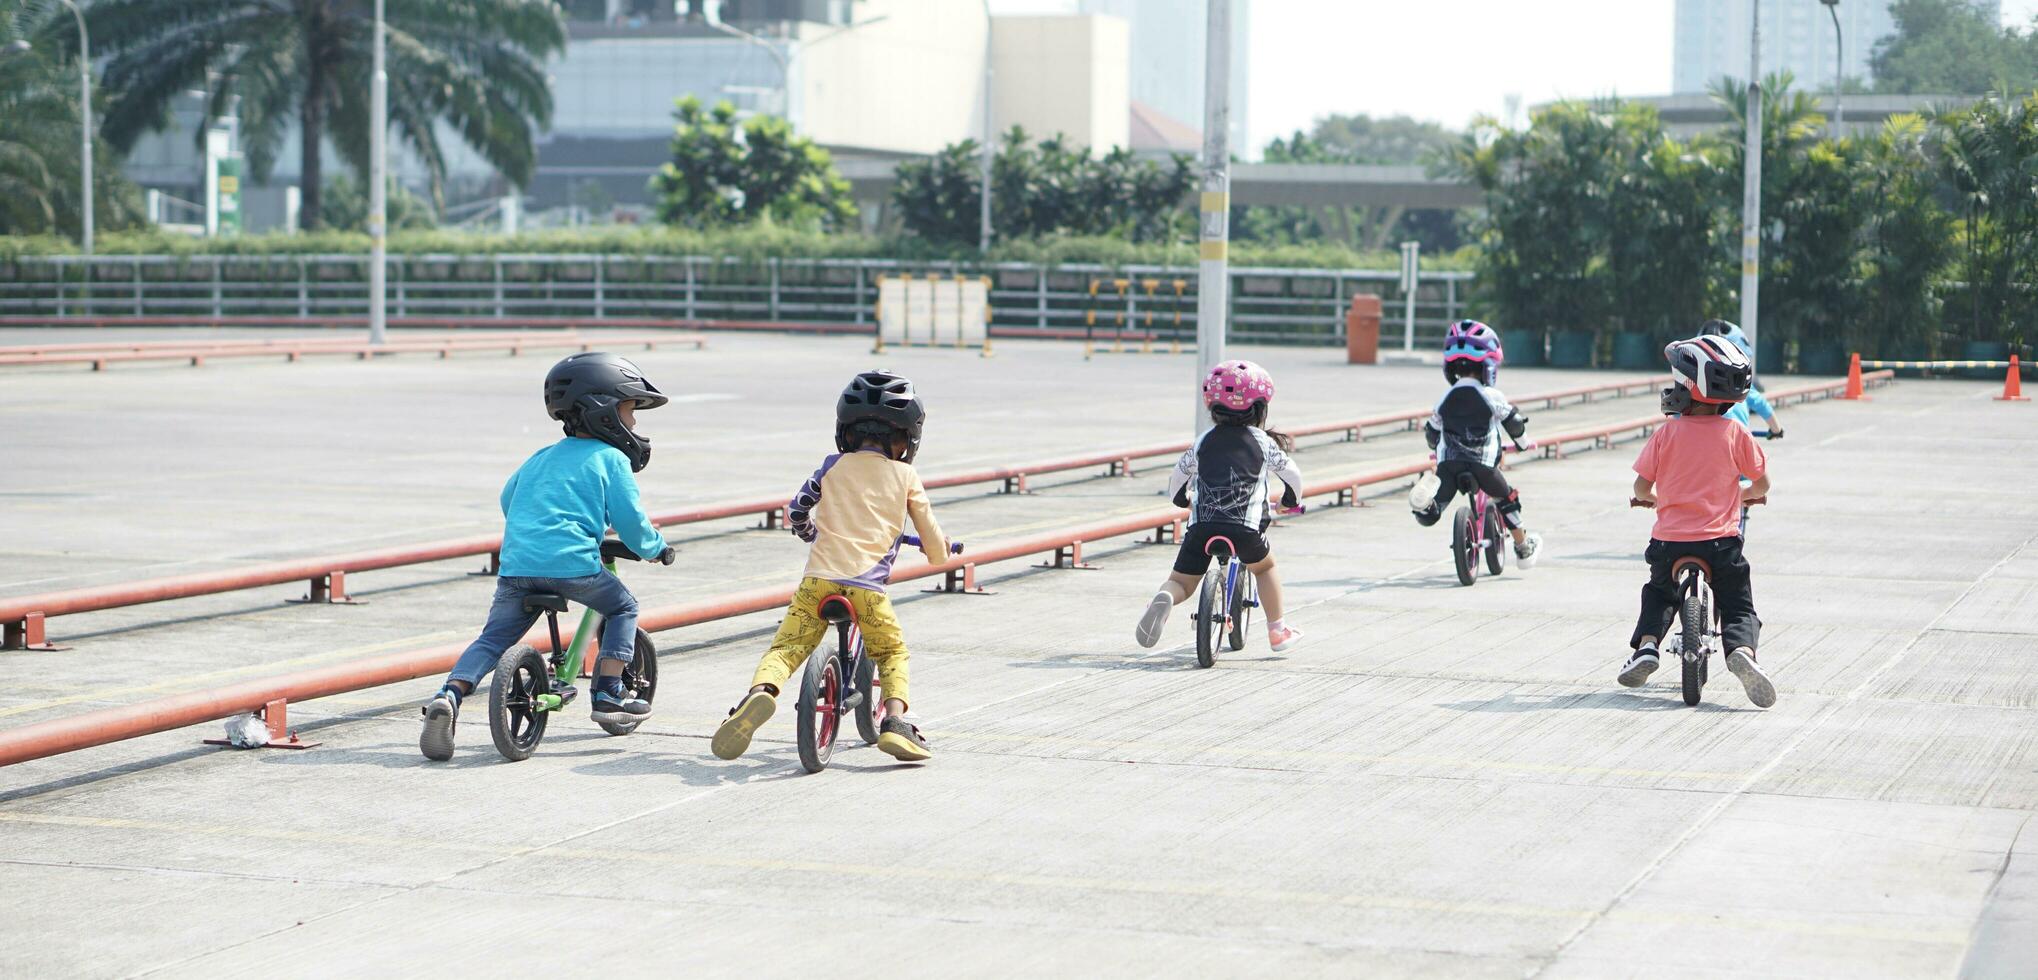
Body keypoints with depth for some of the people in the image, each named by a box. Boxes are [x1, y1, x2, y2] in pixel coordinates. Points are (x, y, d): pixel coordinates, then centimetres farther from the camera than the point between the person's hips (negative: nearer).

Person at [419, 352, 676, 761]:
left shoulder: (540, 458, 25)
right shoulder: (611, 459, 6)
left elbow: (507, 499, 37)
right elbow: (630, 520, 0)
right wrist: (657, 547, 20)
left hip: (516, 563, 5)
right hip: (573, 564, -5)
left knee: (492, 638, 9)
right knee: (623, 608, 19)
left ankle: (448, 696, -15)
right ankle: (609, 693, 13)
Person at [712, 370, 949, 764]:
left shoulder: (834, 466, 15)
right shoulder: (905, 476, 13)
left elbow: (796, 512, 20)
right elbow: (934, 544, 16)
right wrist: (940, 552, 39)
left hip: (818, 578, 1)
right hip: (867, 585, 0)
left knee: (785, 648, 1)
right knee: (893, 655, 19)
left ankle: (761, 691, -30)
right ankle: (896, 721, -3)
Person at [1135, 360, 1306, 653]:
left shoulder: (1205, 441, 16)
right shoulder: (1263, 443, 9)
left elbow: (1179, 474, 24)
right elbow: (1292, 475, 15)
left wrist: (1180, 500, 46)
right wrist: (1292, 501, 37)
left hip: (1201, 526, 1)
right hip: (1245, 527, -1)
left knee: (1181, 581, 10)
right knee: (1264, 567, 27)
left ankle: (1164, 599, -24)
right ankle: (1277, 631, 28)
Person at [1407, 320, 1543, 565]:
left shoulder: (1445, 398, 10)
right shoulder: (1492, 397, -2)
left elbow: (1432, 433, 21)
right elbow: (1514, 424, 7)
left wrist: (1436, 448, 44)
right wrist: (1521, 441, 30)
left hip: (1448, 463, 2)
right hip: (1483, 465, -2)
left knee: (1430, 515, -2)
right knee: (1508, 499, 25)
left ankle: (1423, 500, -36)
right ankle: (1524, 549, 33)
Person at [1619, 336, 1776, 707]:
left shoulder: (1666, 433, -6)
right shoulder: (1735, 433, -4)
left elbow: (1641, 487, 1)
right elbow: (1762, 484, 5)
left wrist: (1652, 497, 24)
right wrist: (1744, 494, 27)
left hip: (1670, 540, 1)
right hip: (1720, 541, -1)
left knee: (1658, 595, 29)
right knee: (1739, 609, 10)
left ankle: (1645, 646, 5)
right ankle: (1741, 650, -21)